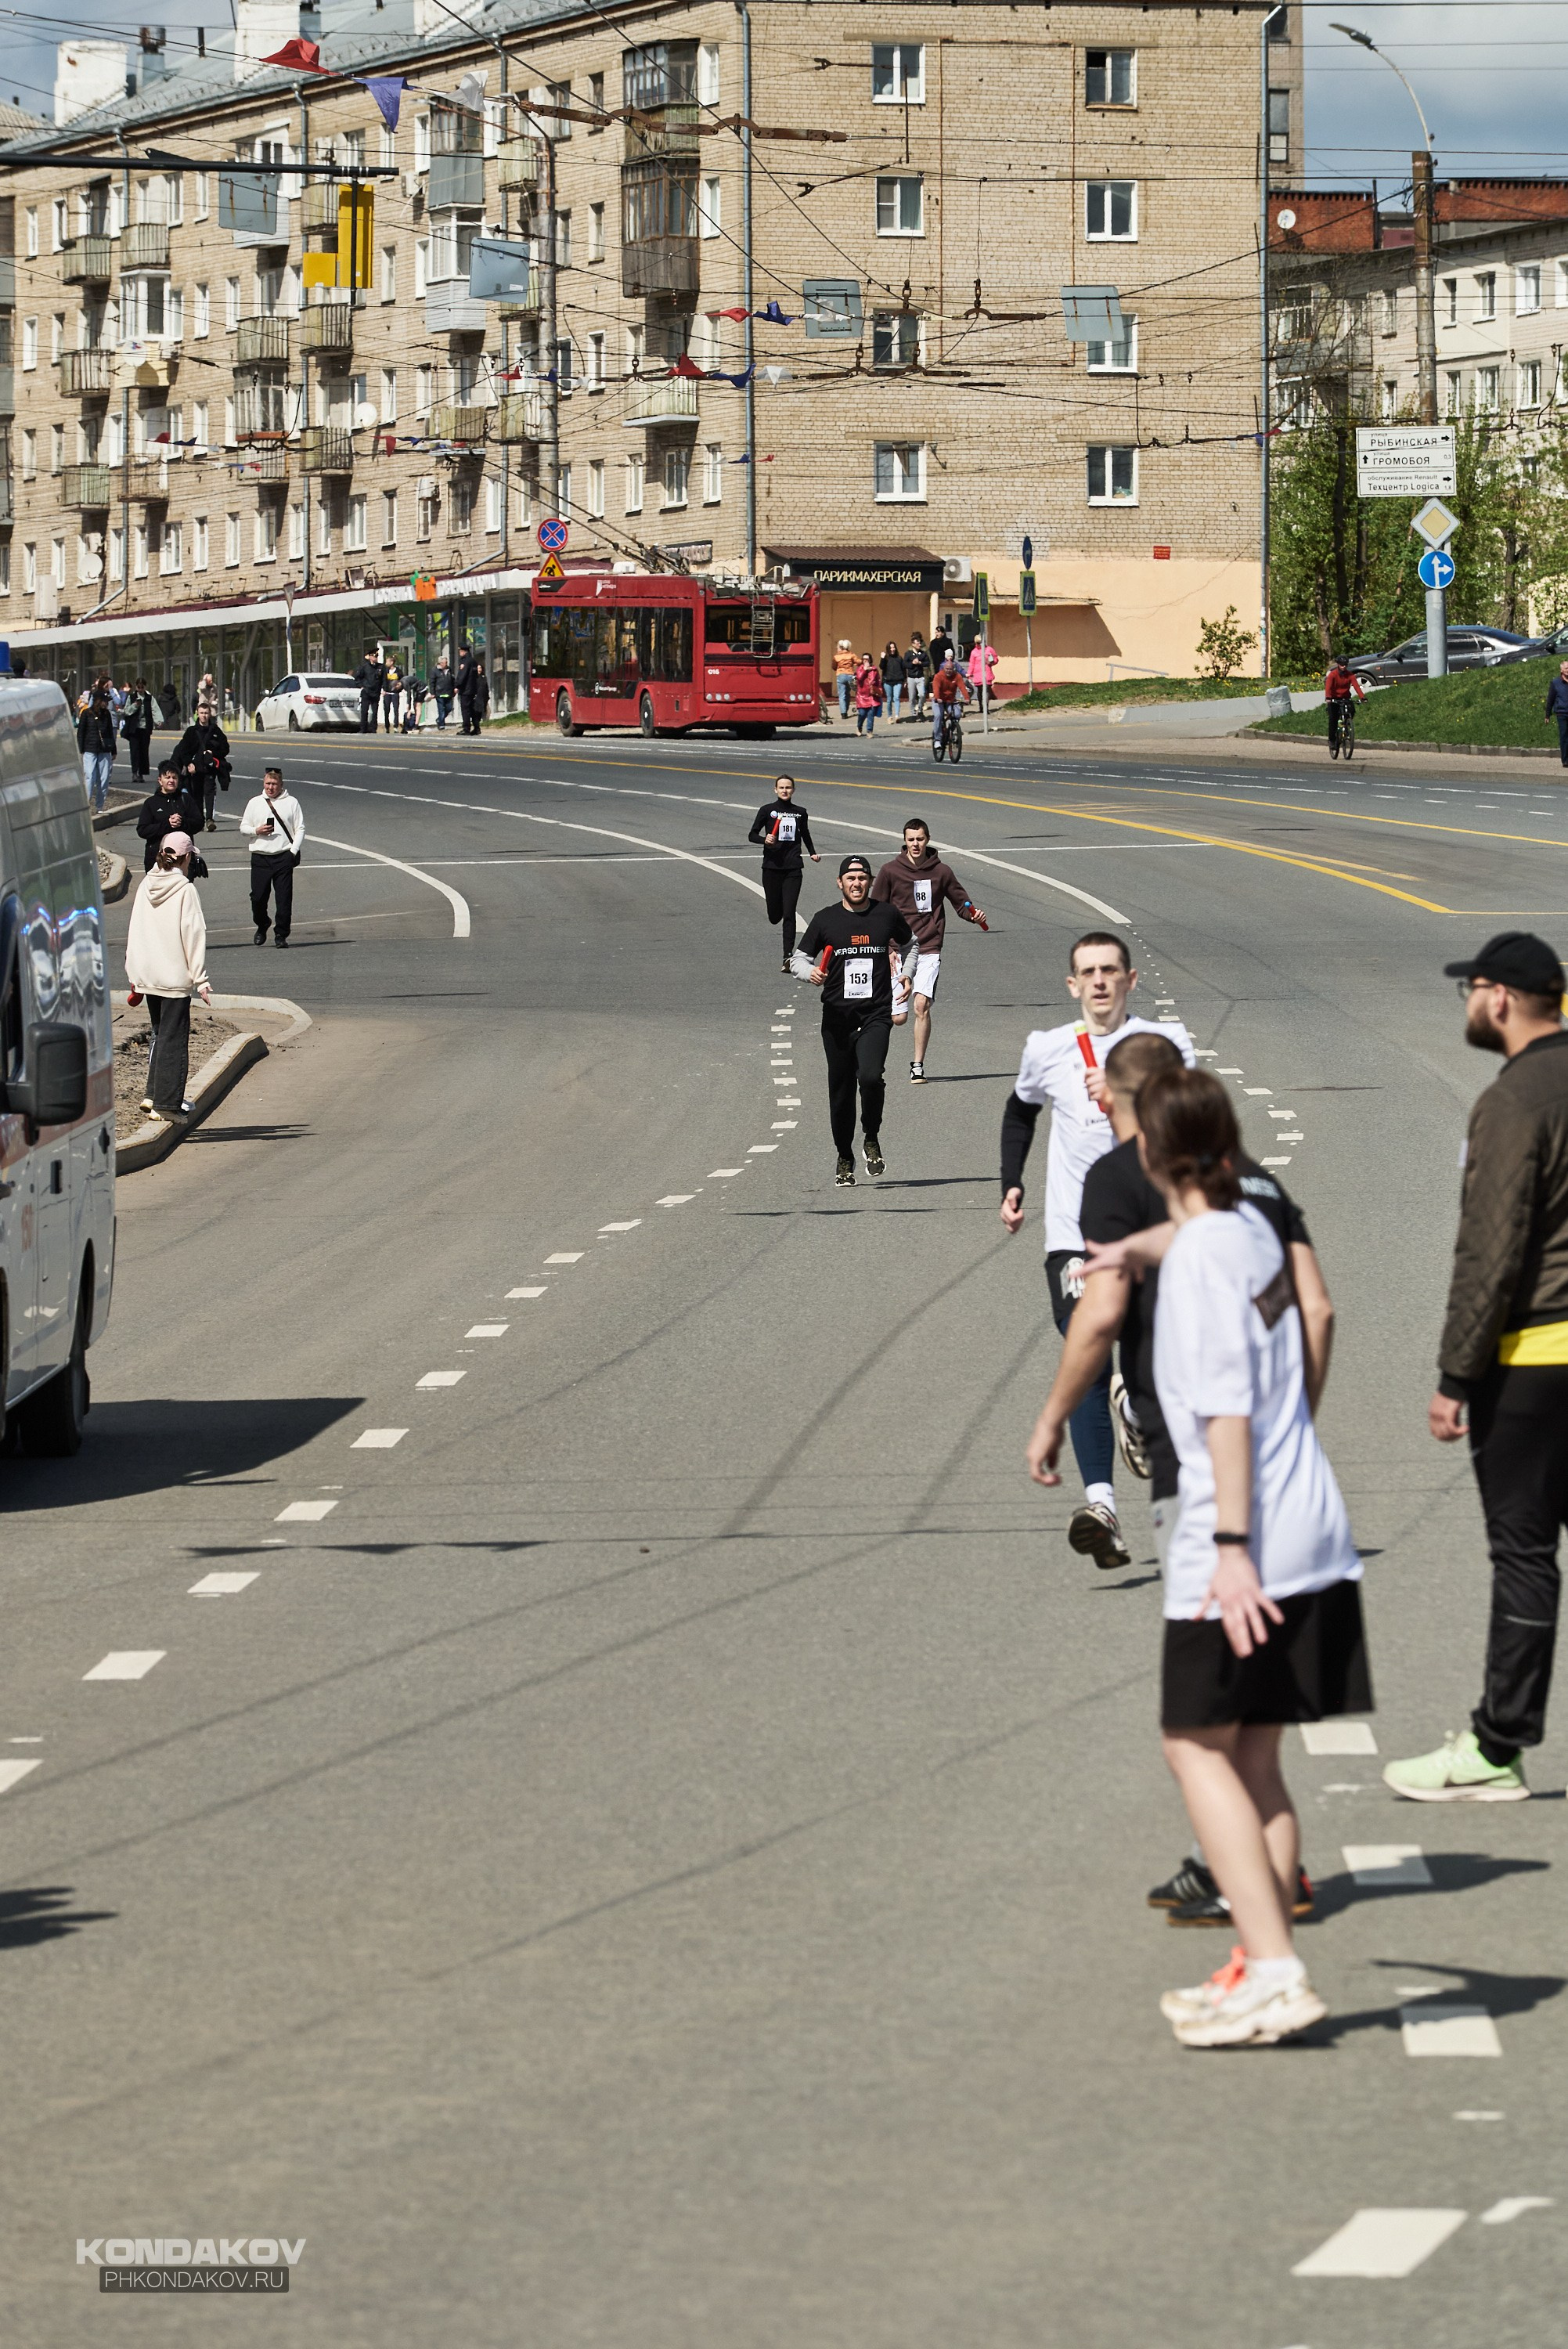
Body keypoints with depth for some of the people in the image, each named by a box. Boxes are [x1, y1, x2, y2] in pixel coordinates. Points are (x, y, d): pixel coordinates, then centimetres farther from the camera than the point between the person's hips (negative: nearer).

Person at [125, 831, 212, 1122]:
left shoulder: (147, 886, 5)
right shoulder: (185, 890, -12)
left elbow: (135, 931, 11)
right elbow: (193, 936, -13)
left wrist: (134, 973, 20)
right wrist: (201, 980, -9)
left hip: (147, 975, 6)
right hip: (175, 975, -6)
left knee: (160, 1034, 18)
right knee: (173, 1038, 0)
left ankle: (154, 1095, 17)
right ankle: (166, 1102, 0)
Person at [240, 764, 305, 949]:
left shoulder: (291, 802, 8)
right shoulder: (254, 803, 12)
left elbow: (300, 829, 7)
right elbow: (243, 829, 16)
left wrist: (294, 851, -5)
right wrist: (256, 831, -6)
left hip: (284, 857, -2)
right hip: (260, 857, 2)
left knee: (284, 898, -5)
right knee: (258, 897, -1)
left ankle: (281, 934, 3)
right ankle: (261, 927, 23)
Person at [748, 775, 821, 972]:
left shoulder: (800, 813, 8)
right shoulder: (767, 811, 1)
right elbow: (752, 834, 0)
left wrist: (813, 853, 11)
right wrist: (765, 839, -19)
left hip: (793, 868, 0)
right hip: (772, 867, 0)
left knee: (789, 914, -9)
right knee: (774, 916, 7)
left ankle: (788, 957, -10)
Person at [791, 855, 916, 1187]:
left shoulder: (888, 916, 6)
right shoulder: (825, 919, 2)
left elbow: (910, 943, 27)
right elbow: (799, 958, 9)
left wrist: (905, 976, 13)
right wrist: (810, 973, -13)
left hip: (877, 1013, -1)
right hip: (837, 1016, 1)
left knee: (871, 1076, -23)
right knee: (841, 1090, 5)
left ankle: (871, 1138, 3)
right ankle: (845, 1159, 22)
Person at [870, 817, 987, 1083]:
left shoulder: (941, 871, 5)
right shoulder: (890, 872, 3)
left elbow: (961, 901, 15)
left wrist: (974, 914, -6)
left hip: (929, 951, 0)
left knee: (921, 1006, -15)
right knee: (898, 1017, -5)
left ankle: (918, 1066, -5)